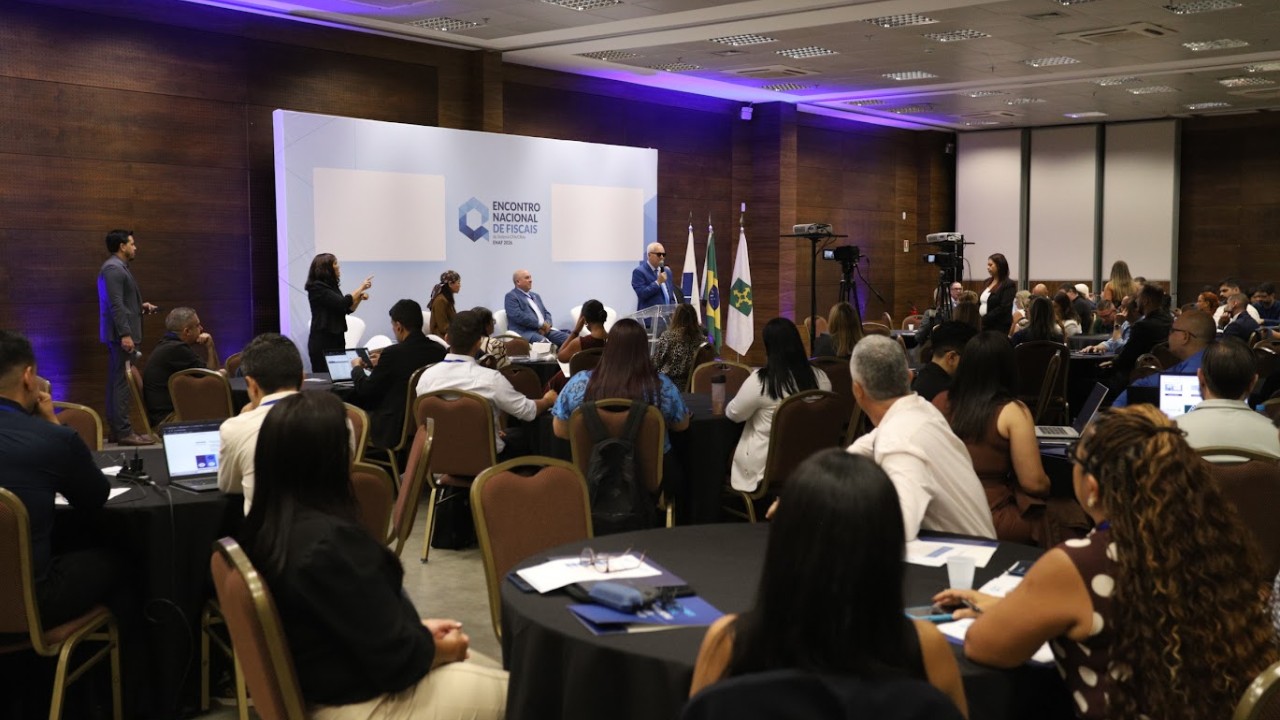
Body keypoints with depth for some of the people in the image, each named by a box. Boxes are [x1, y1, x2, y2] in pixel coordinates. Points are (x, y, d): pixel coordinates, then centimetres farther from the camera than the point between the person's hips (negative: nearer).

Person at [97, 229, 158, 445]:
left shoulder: (118, 267, 18)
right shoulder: (114, 268, -14)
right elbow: (115, 304, -21)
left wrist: (140, 306, 14)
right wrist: (125, 334, -25)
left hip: (119, 334, 11)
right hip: (121, 334, -11)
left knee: (117, 382, 12)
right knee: (123, 382, -10)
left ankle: (114, 428, 16)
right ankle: (123, 431, -9)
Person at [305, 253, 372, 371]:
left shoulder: (331, 286, 13)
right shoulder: (317, 287, -12)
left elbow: (347, 309, 17)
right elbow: (342, 303, -20)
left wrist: (360, 297, -1)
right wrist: (361, 287, -11)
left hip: (337, 339, 8)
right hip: (322, 341, -8)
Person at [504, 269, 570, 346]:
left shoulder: (535, 296, 27)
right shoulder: (511, 297, 2)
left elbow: (546, 313, 23)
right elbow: (518, 316, -12)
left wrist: (546, 325, -1)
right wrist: (541, 324, -13)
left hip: (544, 330, 7)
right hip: (526, 332, -7)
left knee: (568, 339, -18)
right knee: (545, 342, -38)